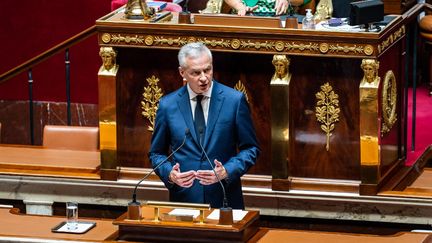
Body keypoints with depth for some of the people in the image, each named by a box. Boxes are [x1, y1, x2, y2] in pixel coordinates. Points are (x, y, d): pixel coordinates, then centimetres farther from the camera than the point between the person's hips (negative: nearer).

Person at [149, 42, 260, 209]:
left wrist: (227, 172, -15)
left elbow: (250, 149, 2)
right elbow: (156, 153, 9)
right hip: (183, 199, 1)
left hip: (224, 200, -1)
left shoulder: (235, 100, -3)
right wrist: (169, 174, -11)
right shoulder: (167, 105, 2)